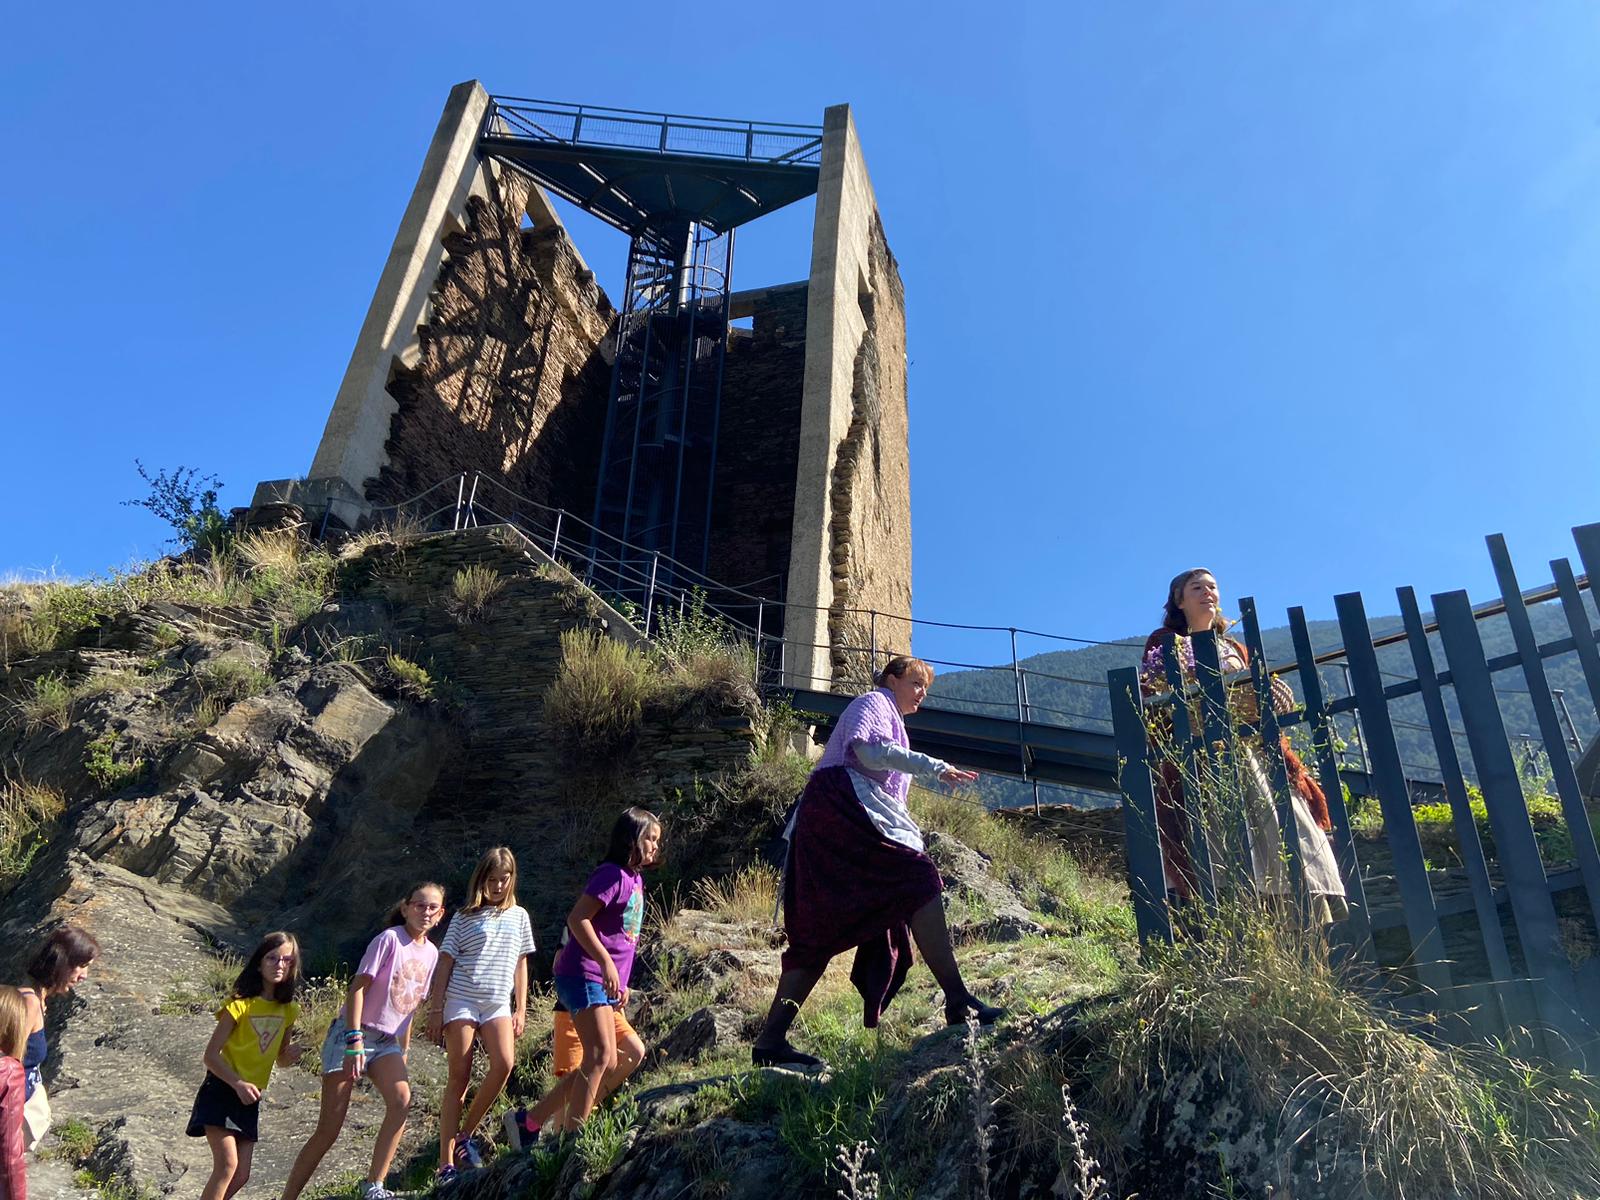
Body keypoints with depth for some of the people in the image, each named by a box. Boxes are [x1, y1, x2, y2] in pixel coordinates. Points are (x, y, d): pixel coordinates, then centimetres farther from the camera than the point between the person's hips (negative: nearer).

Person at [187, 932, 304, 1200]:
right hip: (222, 1091, -6)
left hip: (250, 1098, 6)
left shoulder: (288, 1010, 4)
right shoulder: (240, 1005, -13)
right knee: (227, 1164, -20)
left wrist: (291, 1054, -11)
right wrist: (238, 1083, -28)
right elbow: (210, 1055, -15)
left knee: (241, 1176, 4)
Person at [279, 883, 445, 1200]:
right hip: (351, 1034, -5)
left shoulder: (431, 953, 7)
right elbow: (357, 987, -16)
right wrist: (355, 1040, -22)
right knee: (329, 1128, -6)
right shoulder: (389, 939, -12)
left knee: (401, 1099, -23)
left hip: (386, 1042, 5)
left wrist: (404, 1049, 16)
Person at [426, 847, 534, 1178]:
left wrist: (521, 1010, 10)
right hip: (461, 1001, -2)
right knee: (459, 1078, -4)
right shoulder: (464, 918, 4)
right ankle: (446, 1164, 2)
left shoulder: (519, 916, 12)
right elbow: (445, 964, 3)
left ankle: (465, 1134, 0)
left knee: (504, 1063, -19)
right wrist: (435, 1010, -2)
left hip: (498, 1004, 2)